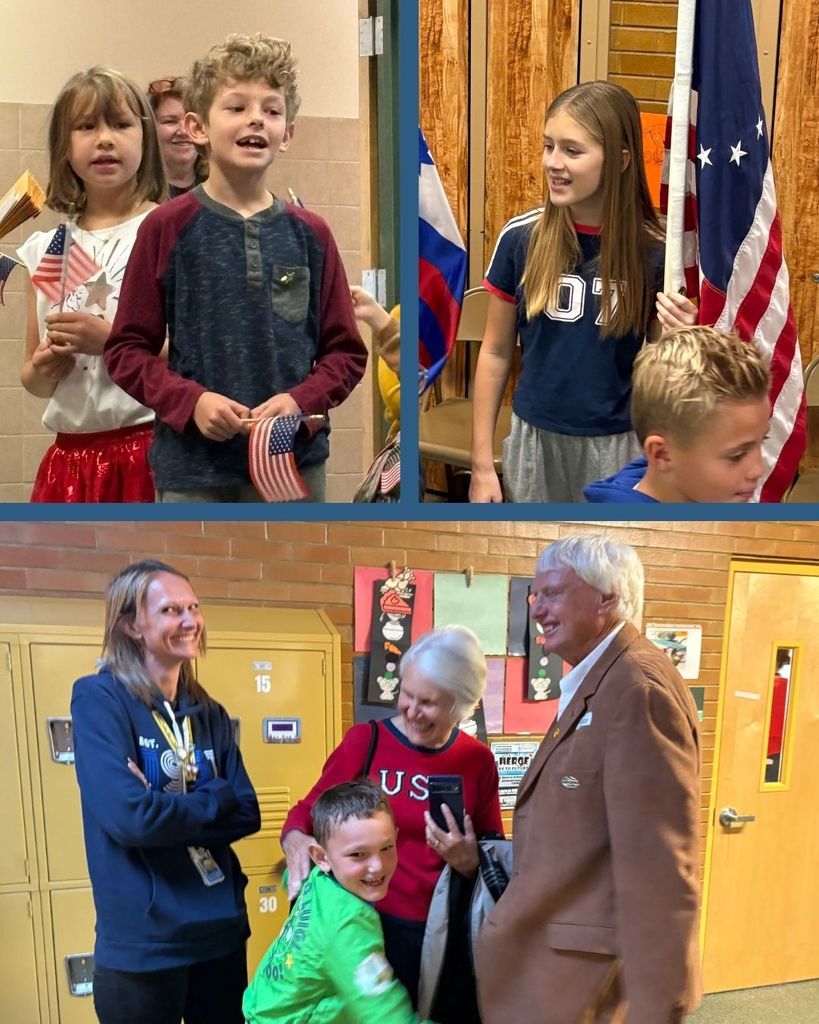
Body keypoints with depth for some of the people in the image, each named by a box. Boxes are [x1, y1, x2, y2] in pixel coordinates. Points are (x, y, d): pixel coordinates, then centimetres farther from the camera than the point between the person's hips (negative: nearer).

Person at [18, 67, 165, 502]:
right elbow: (32, 379, 17)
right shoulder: (46, 249, 10)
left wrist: (111, 340, -17)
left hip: (151, 452, -4)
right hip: (71, 459, 5)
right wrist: (42, 371, -4)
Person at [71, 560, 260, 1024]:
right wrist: (215, 799, -9)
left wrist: (168, 810, -15)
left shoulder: (211, 714, 7)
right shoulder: (98, 698, -12)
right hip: (141, 943, -5)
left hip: (221, 928, 6)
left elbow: (247, 814, 0)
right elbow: (132, 817, -23)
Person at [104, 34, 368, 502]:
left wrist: (301, 400, -13)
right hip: (192, 465, -2)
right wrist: (191, 401, -17)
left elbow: (346, 351, 5)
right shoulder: (168, 228, -3)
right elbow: (127, 348, -1)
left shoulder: (310, 234, 2)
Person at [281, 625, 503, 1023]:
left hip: (448, 940, 2)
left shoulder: (479, 761, -2)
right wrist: (295, 840, -18)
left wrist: (471, 862, -15)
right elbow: (307, 811, 3)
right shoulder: (364, 741, -9)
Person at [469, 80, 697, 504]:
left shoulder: (654, 251, -10)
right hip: (534, 441, 1)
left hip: (617, 446, -1)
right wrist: (482, 463, 0)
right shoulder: (521, 237, -8)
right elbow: (496, 352, 0)